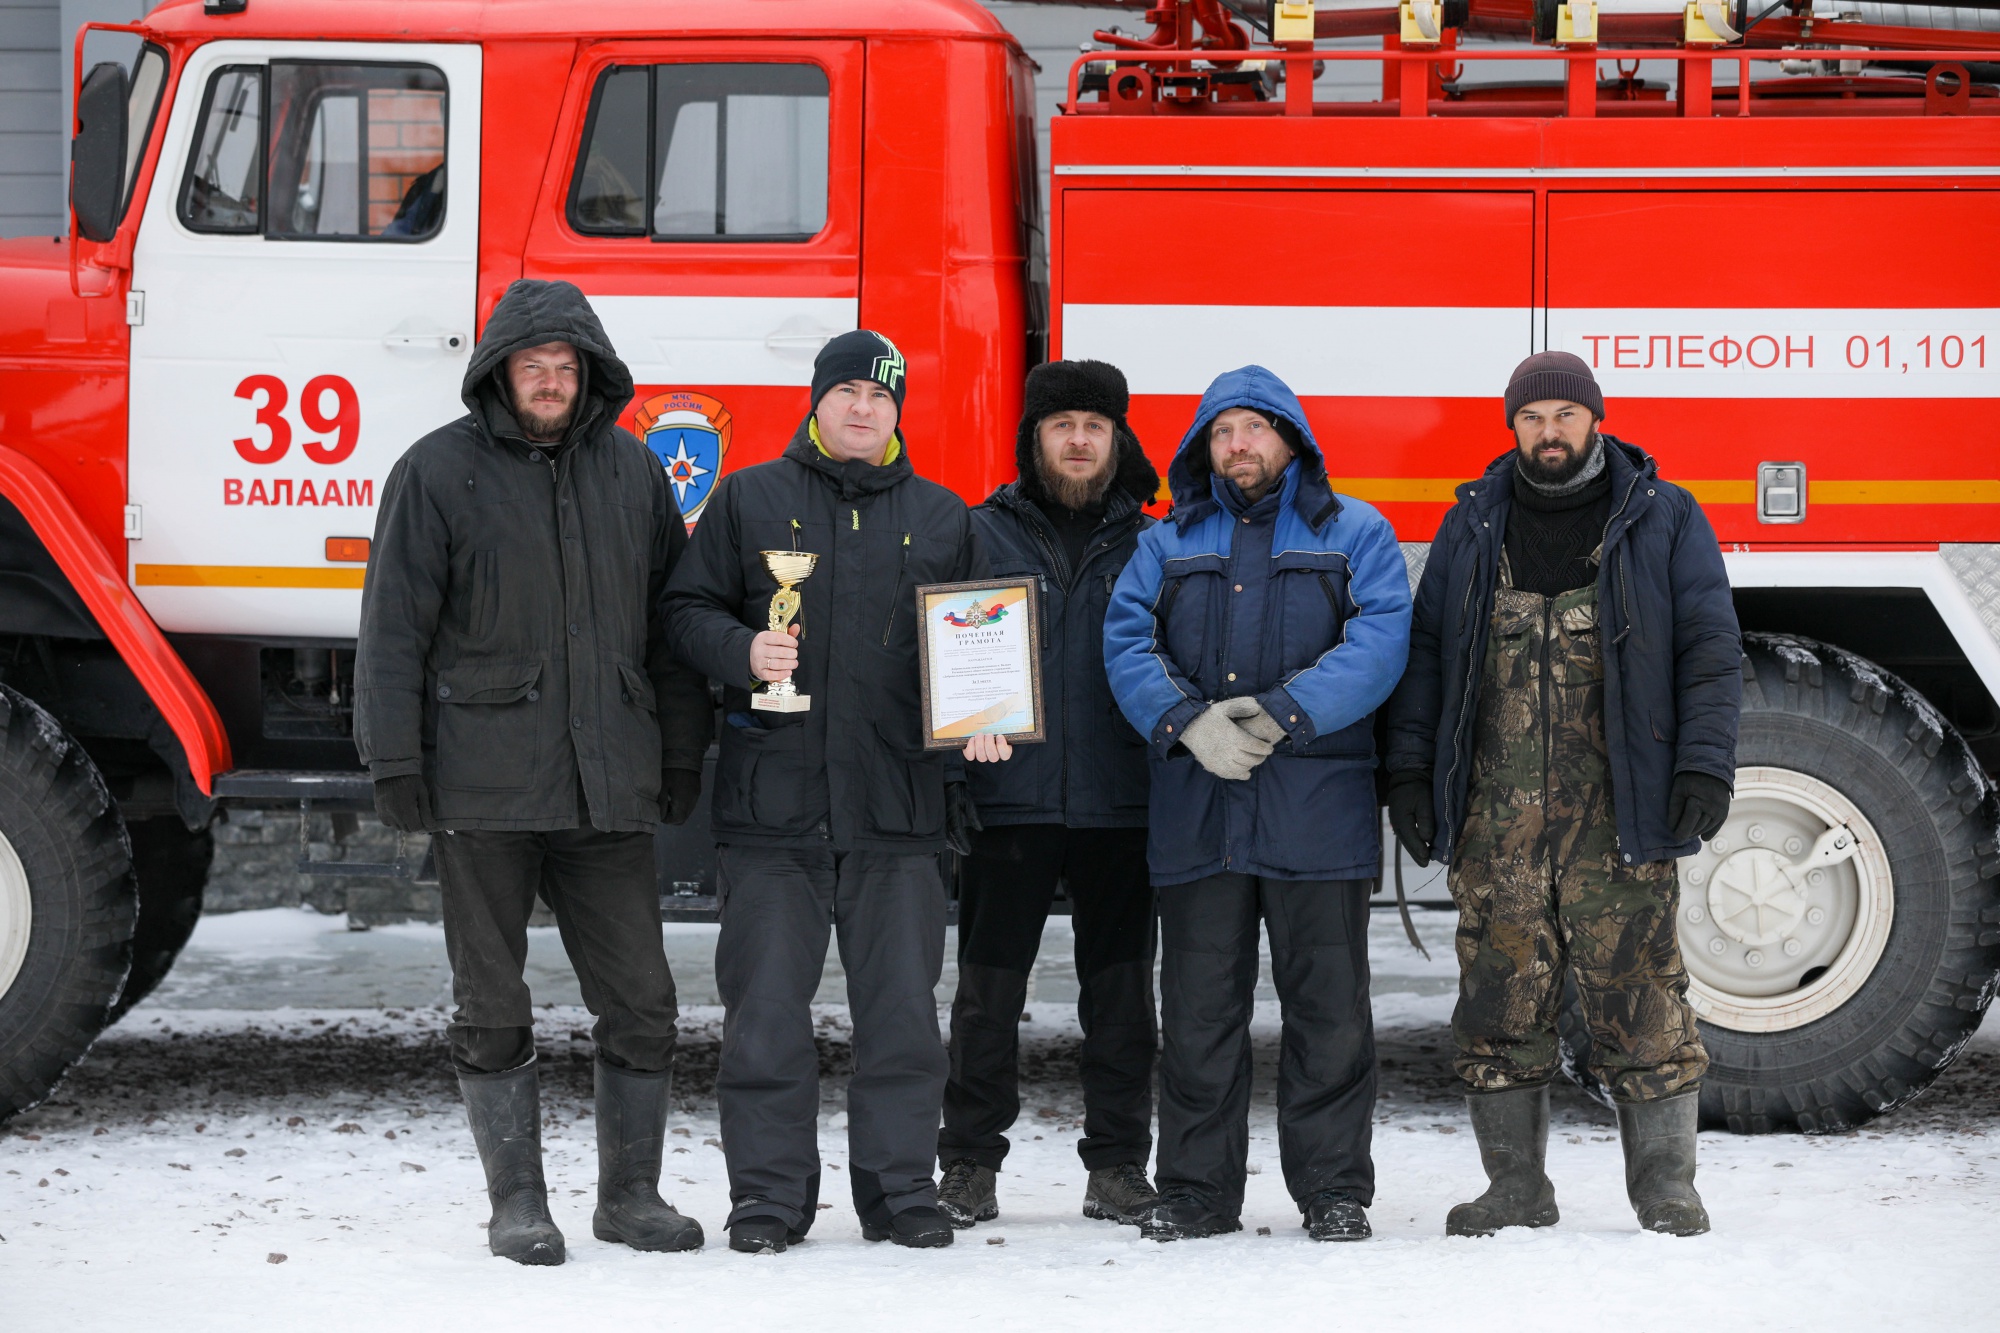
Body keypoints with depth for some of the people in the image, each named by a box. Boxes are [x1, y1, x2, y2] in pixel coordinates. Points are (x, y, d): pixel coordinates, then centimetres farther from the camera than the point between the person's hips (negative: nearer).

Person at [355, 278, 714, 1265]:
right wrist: (395, 762, -8)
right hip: (483, 783, -3)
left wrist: (681, 756, 11)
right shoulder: (439, 471, -1)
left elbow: (670, 619, 15)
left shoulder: (632, 471, 10)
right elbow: (394, 626, -3)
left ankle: (630, 1192, 16)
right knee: (492, 1008, 3)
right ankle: (517, 1202, 12)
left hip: (608, 783, 3)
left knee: (640, 1001, 4)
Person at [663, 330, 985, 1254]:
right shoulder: (749, 500, 7)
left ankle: (901, 1187, 13)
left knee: (901, 1007, 3)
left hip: (898, 804, 2)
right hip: (771, 798, -1)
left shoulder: (941, 519, 13)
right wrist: (743, 651, -13)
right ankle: (769, 1193, 9)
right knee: (766, 1007, 0)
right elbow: (688, 610, 7)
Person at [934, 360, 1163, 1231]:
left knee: (1119, 990, 6)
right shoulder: (982, 534, 7)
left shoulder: (1149, 545, 10)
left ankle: (1119, 1166, 13)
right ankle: (969, 1164, 8)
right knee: (988, 989, 1)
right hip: (1008, 797, -1)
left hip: (1118, 800, 1)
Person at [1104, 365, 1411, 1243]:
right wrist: (1189, 722, -15)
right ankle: (1194, 1188, 12)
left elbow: (1378, 643, -6)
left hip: (1318, 808, -2)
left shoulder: (1354, 536, 8)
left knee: (1328, 1008, 0)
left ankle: (1334, 1189, 8)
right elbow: (1127, 643, 3)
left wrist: (1283, 713, -17)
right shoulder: (1168, 544, 16)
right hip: (1196, 810, 2)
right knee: (1198, 1009, 4)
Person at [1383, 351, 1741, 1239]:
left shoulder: (1663, 520, 7)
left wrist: (1706, 765, -6)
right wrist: (1409, 770, 7)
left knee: (1638, 993, -5)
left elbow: (1710, 650, 5)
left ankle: (1665, 1190, 3)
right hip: (1499, 815, 2)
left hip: (1617, 810, -2)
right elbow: (1425, 652, 16)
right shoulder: (1473, 525, 14)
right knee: (1500, 997, 2)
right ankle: (1515, 1189, 11)